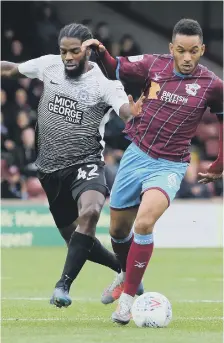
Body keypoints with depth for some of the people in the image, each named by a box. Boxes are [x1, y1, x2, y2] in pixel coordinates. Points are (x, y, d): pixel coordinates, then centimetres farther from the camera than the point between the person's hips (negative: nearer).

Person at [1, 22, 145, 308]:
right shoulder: (49, 65, -1)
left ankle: (63, 285, -31)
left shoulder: (104, 84, -14)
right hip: (50, 169, 5)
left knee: (89, 212, -35)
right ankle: (123, 267, 37)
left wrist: (134, 114, -56)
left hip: (85, 163, -5)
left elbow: (125, 110, -33)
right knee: (75, 238, 12)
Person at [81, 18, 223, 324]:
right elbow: (115, 70, 10)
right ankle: (125, 275, 46)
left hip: (169, 166, -3)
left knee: (144, 223, -27)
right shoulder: (154, 65, -4)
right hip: (136, 155, 4)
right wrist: (100, 53, -12)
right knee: (118, 229, 15)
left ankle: (128, 295, -12)